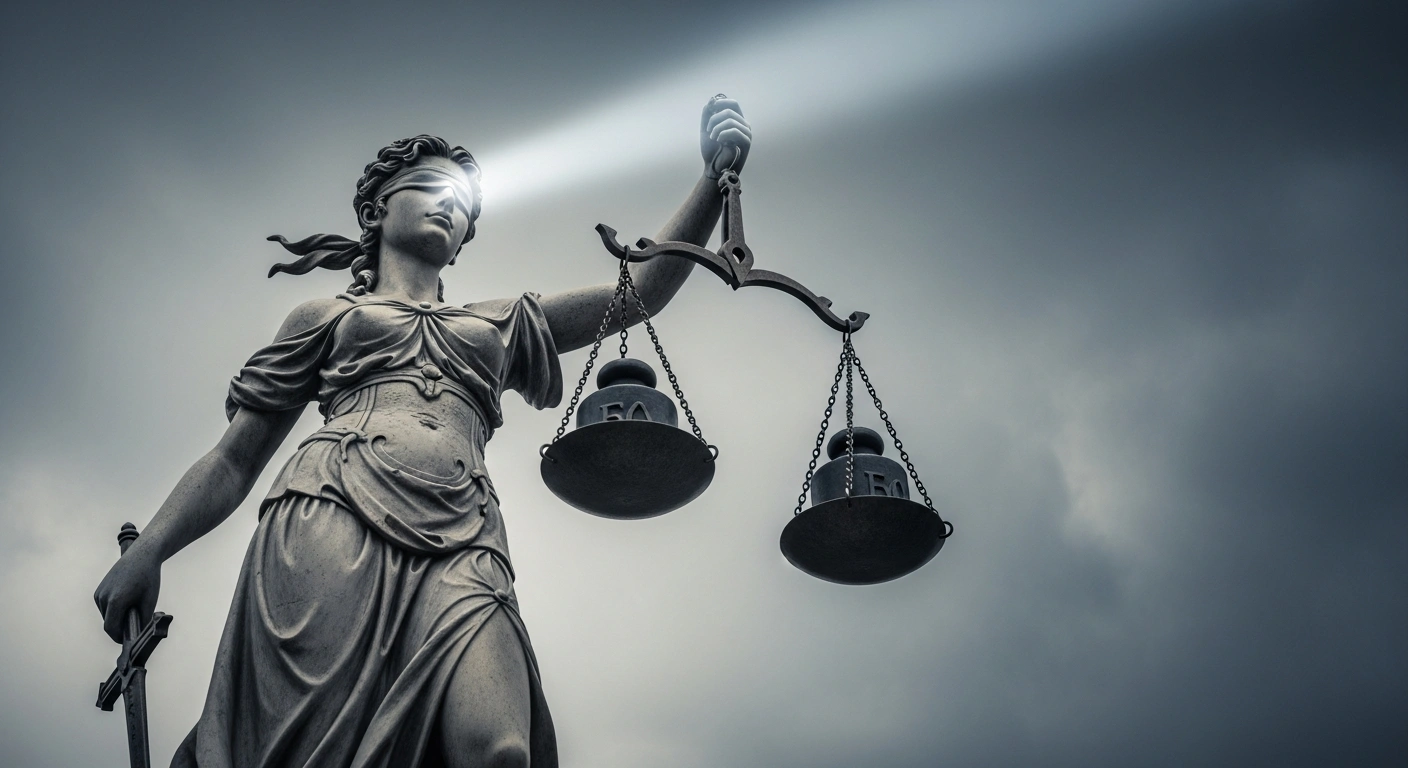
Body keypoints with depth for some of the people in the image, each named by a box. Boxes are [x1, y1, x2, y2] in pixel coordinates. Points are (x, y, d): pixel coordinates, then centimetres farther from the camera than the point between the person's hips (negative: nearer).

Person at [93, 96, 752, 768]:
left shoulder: (501, 325, 34)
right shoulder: (327, 316, 28)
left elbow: (642, 291, 26)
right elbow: (233, 460, 20)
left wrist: (717, 179, 15)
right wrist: (149, 548, 1)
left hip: (457, 553, 1)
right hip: (331, 526, -1)